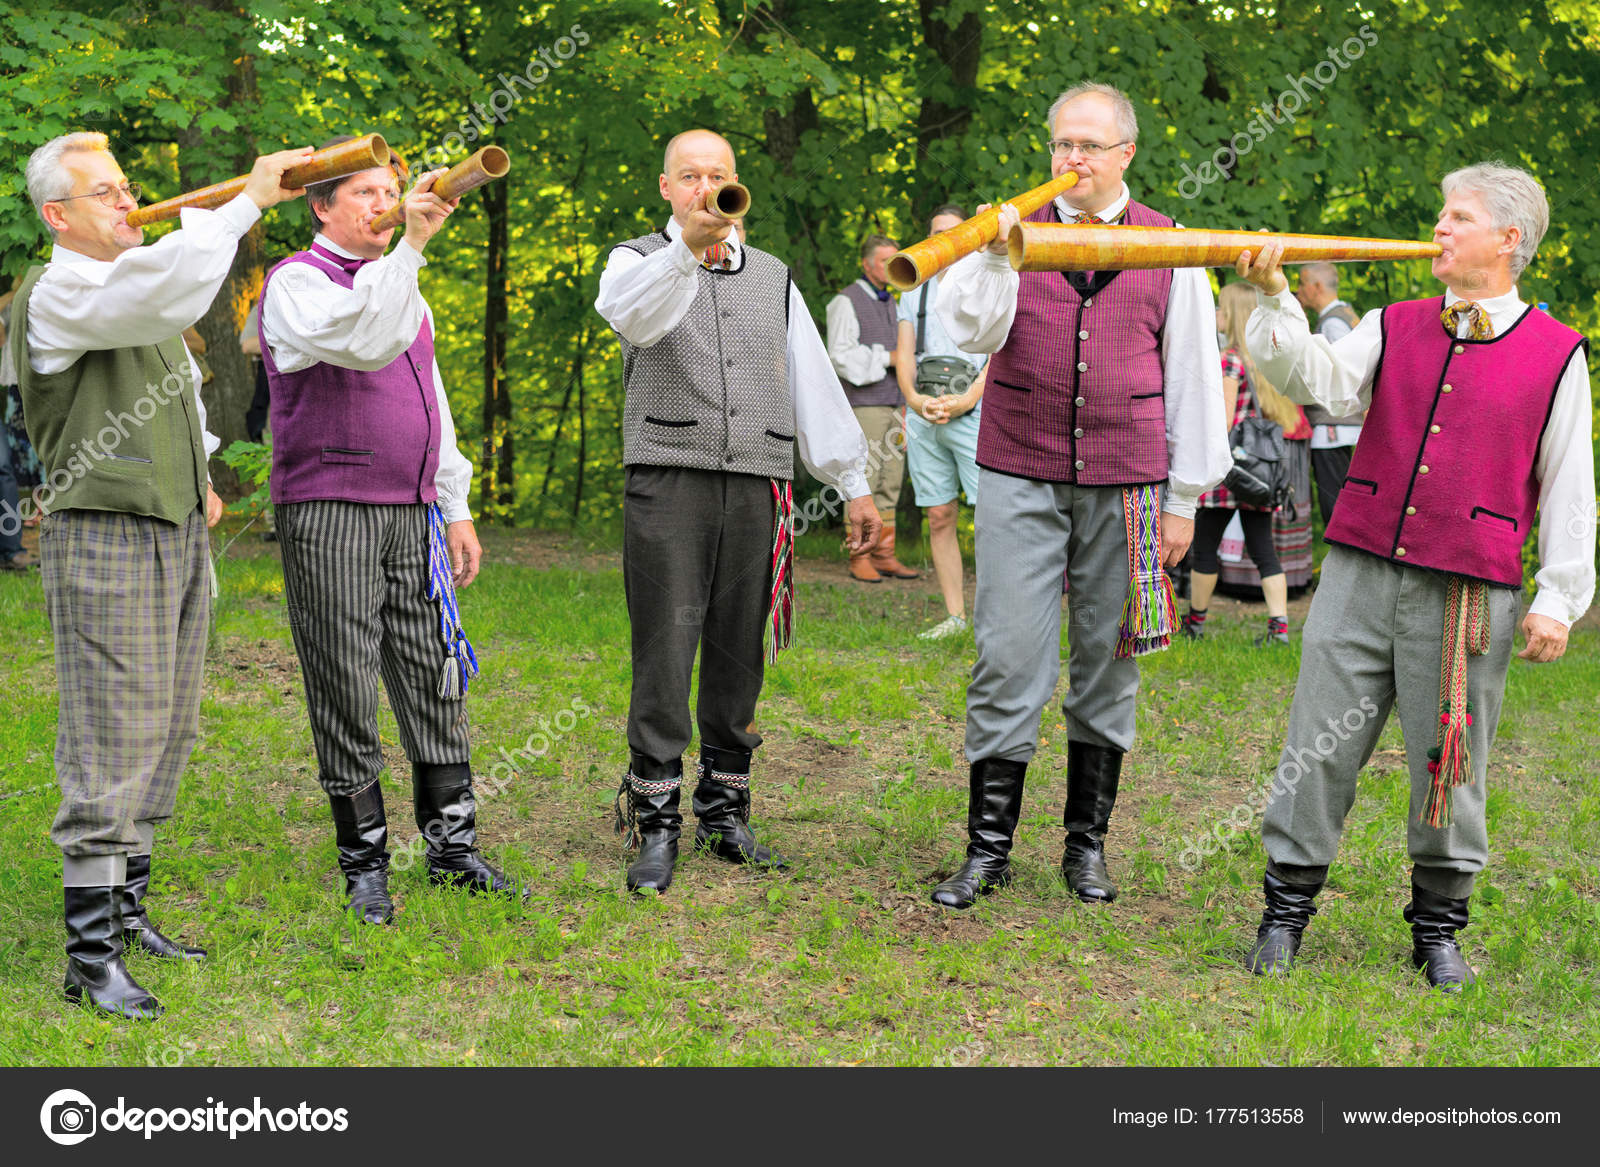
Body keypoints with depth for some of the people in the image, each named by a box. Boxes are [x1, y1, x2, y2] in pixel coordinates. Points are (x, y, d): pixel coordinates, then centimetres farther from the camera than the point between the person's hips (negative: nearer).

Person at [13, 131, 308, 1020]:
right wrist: (249, 202, -20)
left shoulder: (138, 298, 20)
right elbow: (169, 282, -28)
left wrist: (199, 477, 21)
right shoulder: (56, 296, -10)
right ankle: (92, 954, -4)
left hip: (179, 538, 9)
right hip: (107, 538, -9)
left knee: (164, 740, 11)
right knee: (111, 747, -9)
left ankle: (128, 913, 22)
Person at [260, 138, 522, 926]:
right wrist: (411, 246, -27)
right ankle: (364, 862, 8)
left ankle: (453, 845, 15)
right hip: (328, 515, -7)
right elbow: (364, 345, -26)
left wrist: (456, 506, 21)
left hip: (412, 513, 7)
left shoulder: (398, 284, 21)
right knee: (346, 691, -2)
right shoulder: (297, 282, -5)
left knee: (436, 681, 7)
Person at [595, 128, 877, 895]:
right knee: (664, 658, -7)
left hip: (756, 487, 4)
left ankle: (724, 812, 17)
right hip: (668, 481, -4)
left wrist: (854, 484, 17)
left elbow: (814, 382, 20)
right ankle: (655, 825, -1)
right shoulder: (639, 261, 7)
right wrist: (688, 248, -37)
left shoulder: (772, 277, 20)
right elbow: (633, 313, -19)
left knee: (739, 658, 7)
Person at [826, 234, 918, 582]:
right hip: (863, 406, -7)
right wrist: (886, 358, -15)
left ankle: (884, 555, 8)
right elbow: (840, 355, -14)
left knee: (890, 485, 5)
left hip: (893, 405, 7)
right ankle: (860, 559, -5)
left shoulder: (892, 304, 19)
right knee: (863, 484, -7)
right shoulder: (847, 302, -4)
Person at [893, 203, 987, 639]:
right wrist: (914, 398, -9)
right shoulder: (914, 292, 18)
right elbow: (904, 353, 10)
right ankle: (954, 615, 9)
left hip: (973, 414, -4)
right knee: (939, 517, 4)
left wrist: (966, 399, -16)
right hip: (922, 417, 4)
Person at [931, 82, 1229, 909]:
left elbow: (1192, 375, 9)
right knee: (1007, 661, -4)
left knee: (1108, 663, 5)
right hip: (1020, 477, 0)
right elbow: (971, 333, -5)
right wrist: (994, 256, -22)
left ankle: (1087, 844, 16)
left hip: (1125, 483, 1)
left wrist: (1185, 497, 6)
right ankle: (987, 847, 4)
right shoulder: (1014, 227, 8)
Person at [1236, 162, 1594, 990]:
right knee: (1319, 745, 3)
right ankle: (1286, 908, 15)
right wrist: (1276, 301, -16)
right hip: (1360, 573, 2)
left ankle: (1438, 927, 23)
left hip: (1468, 598, -2)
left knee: (1450, 763, 5)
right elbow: (1318, 379, -3)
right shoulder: (1395, 328, 11)